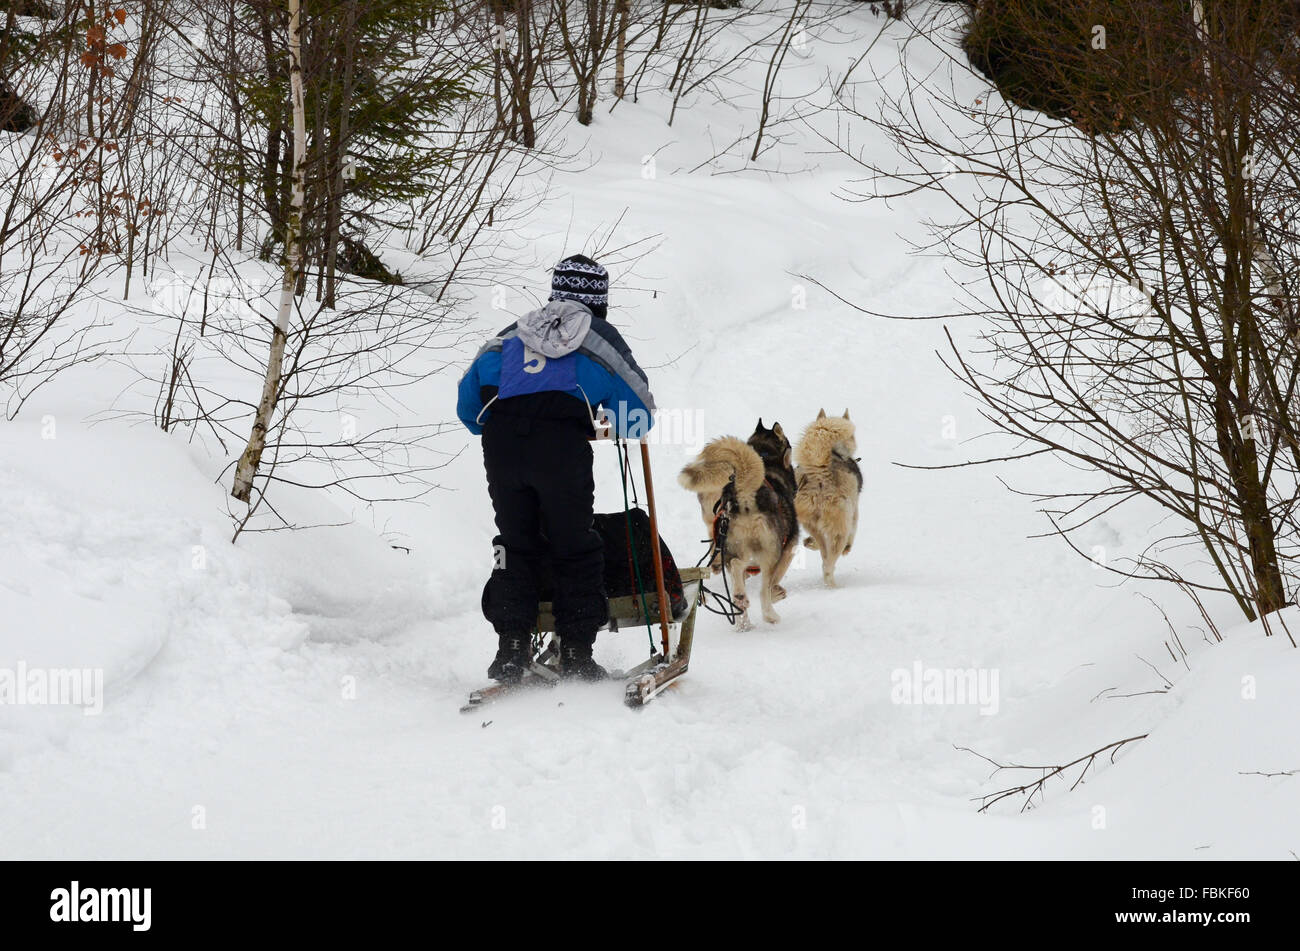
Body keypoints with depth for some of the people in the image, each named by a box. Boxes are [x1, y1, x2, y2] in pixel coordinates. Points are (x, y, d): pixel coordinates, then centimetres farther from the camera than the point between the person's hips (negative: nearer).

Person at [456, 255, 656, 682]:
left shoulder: (513, 334, 26)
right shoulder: (601, 337, 17)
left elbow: (468, 401, 24)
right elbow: (639, 412, 19)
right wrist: (611, 427, 40)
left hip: (499, 440, 3)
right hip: (562, 444, -3)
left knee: (516, 545, 13)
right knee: (574, 549, 8)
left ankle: (511, 648, 5)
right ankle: (576, 654, 6)